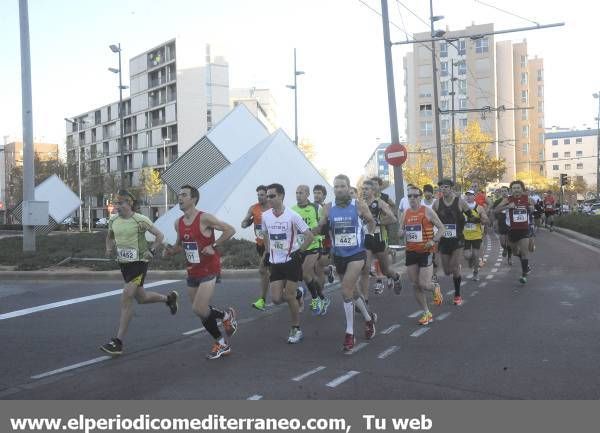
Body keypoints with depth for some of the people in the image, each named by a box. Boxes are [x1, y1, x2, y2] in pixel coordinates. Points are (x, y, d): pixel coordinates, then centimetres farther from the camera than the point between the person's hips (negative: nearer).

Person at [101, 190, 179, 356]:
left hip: (139, 263, -7)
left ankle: (118, 342, -11)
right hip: (123, 263, 7)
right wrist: (109, 248, 3)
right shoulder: (113, 220, 3)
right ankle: (169, 298, 46)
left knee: (126, 298, -16)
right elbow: (109, 236, 22)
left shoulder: (140, 220, -13)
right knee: (141, 298, 17)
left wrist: (151, 251, -20)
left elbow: (160, 236, -6)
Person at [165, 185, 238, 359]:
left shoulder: (205, 218, -16)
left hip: (209, 270, -7)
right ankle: (222, 344, 29)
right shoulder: (178, 223, 6)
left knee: (199, 309, -16)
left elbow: (230, 230, -16)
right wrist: (171, 250, 0)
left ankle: (226, 315, 14)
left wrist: (213, 246, -20)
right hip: (192, 272, 7)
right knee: (201, 311, 11)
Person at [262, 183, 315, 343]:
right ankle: (296, 293, 32)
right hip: (275, 262, 5)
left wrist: (299, 252, -10)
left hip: (291, 261, -4)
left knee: (289, 296, -5)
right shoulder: (265, 216, 0)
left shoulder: (292, 216, -14)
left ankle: (296, 329, 14)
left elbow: (310, 236, -9)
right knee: (276, 299, -1)